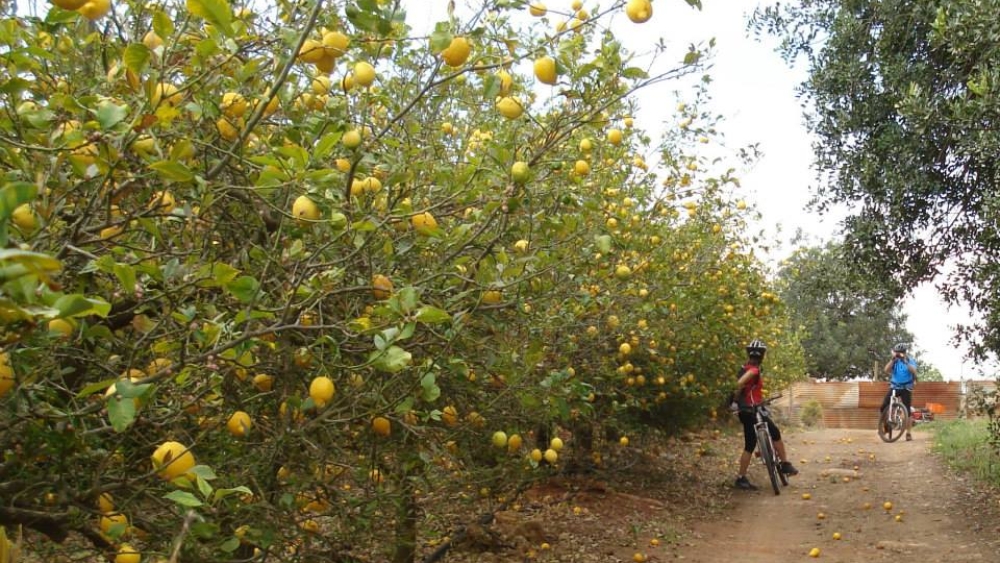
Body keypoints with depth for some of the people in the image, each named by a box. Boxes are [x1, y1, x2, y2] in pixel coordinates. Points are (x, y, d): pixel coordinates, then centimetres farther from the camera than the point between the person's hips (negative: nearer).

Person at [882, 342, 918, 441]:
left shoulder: (910, 360, -4)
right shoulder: (894, 361, 3)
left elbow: (913, 371, -23)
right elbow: (886, 370, -14)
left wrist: (905, 361, -36)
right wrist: (893, 359, -26)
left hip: (906, 388, -2)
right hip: (894, 387, 3)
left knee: (907, 410, -6)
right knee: (883, 407, -8)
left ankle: (908, 433, 2)